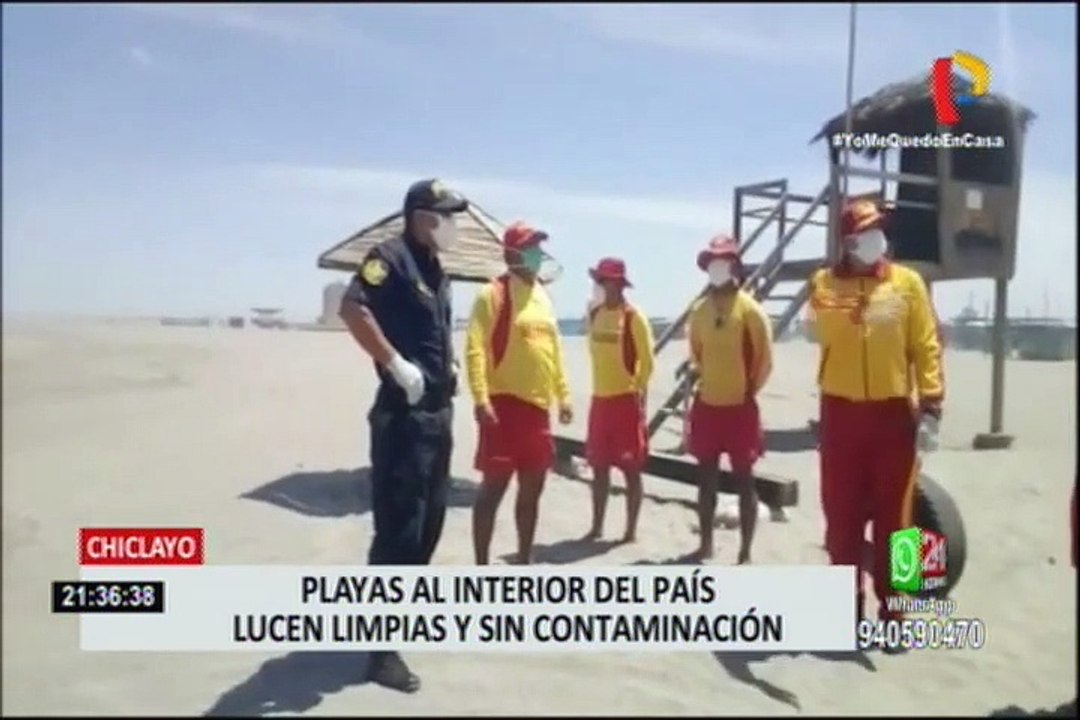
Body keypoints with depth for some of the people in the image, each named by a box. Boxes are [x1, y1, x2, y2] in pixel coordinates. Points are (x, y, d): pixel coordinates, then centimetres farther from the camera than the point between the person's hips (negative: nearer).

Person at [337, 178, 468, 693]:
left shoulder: (436, 269, 15)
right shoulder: (393, 256, -11)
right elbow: (352, 308, -27)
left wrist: (447, 368, 14)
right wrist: (396, 364, -25)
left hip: (438, 411, 10)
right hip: (403, 413, -9)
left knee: (429, 518, 18)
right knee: (398, 527, -6)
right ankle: (383, 646, 3)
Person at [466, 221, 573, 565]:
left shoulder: (543, 296, 15)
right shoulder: (493, 294, -8)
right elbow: (475, 349, -15)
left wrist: (563, 396, 16)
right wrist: (481, 400, -23)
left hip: (538, 405, 7)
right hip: (505, 404, -7)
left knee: (532, 490, 13)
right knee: (493, 488, -3)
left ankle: (524, 560, 25)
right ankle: (481, 567, 6)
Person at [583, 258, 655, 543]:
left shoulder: (634, 318, -11)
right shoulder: (594, 313, 8)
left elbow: (647, 361, -10)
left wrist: (639, 394, -13)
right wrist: (599, 387, 15)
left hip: (626, 399, -6)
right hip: (600, 398, 6)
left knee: (631, 469, 2)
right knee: (599, 467, 11)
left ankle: (631, 531, 11)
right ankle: (597, 526, 21)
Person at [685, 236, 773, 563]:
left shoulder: (750, 308, -9)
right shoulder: (699, 309, 5)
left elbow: (765, 358, -6)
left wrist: (750, 391, 0)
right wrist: (698, 378, 11)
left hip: (740, 407, -4)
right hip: (706, 405, 5)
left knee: (744, 479, 3)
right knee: (706, 477, 11)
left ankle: (745, 553, 10)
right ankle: (706, 544, 24)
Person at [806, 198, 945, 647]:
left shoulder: (908, 282, 5)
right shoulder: (824, 282, 5)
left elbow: (927, 347, 2)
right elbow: (822, 324, -13)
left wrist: (931, 406, -6)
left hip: (894, 413, 0)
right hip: (841, 412, 0)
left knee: (892, 514, 6)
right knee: (842, 514, 7)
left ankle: (892, 611, 18)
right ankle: (846, 605, 21)